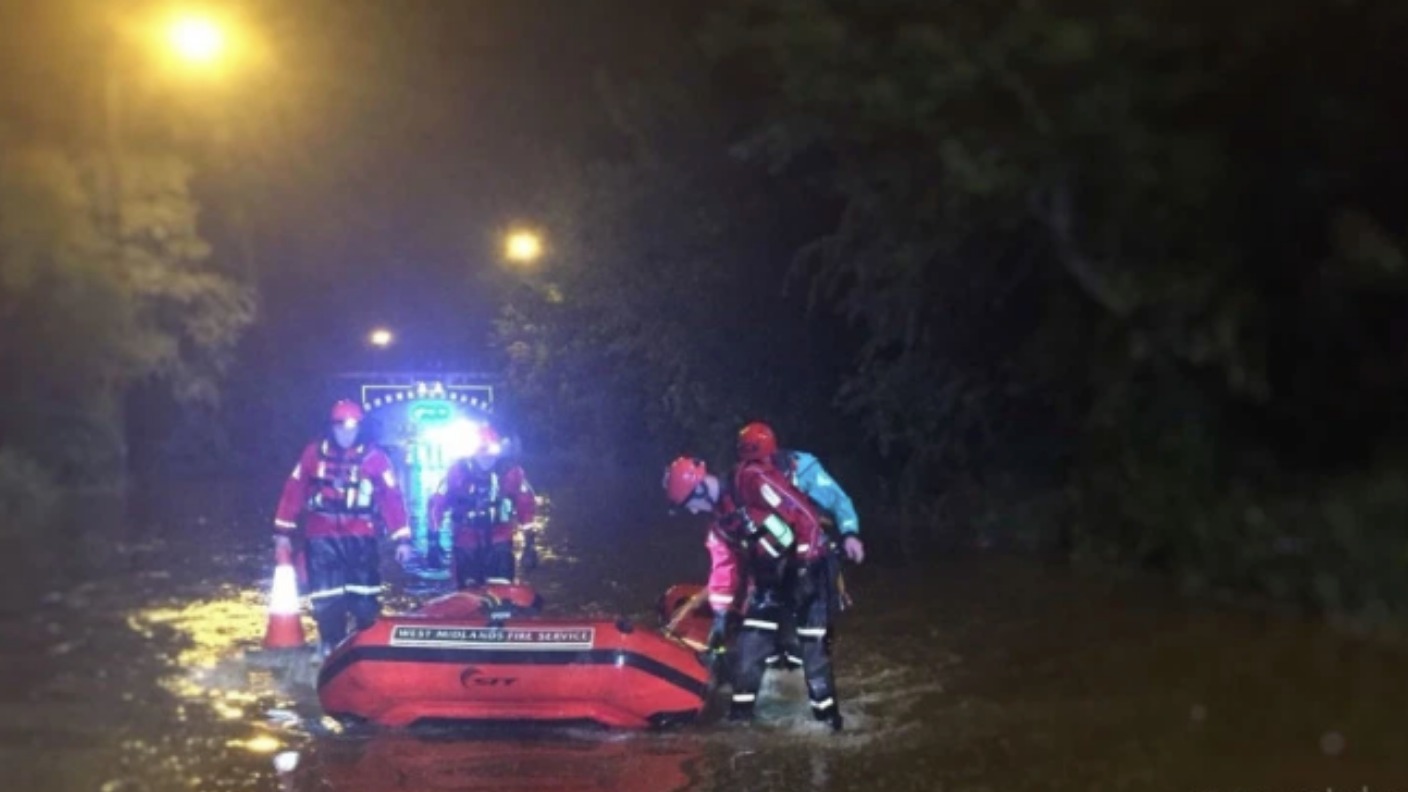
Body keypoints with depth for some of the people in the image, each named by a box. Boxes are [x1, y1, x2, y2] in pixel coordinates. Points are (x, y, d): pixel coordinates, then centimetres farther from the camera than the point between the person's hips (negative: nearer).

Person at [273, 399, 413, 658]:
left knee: (365, 600, 0)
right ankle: (331, 649, 18)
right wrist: (283, 532, 5)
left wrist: (402, 539, -6)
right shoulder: (314, 453, 3)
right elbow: (293, 491, 6)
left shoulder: (375, 458, -1)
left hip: (359, 538, -1)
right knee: (326, 601, 3)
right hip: (321, 538, 1)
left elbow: (392, 497, -2)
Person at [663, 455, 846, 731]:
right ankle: (741, 708, 13)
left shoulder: (753, 481, -22)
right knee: (751, 640, 3)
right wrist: (721, 614, 7)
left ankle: (826, 711, 6)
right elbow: (724, 566, 12)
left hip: (806, 566, -8)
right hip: (769, 576, 8)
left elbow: (806, 515, -24)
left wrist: (805, 566, -22)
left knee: (814, 641, -6)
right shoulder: (720, 522, 7)